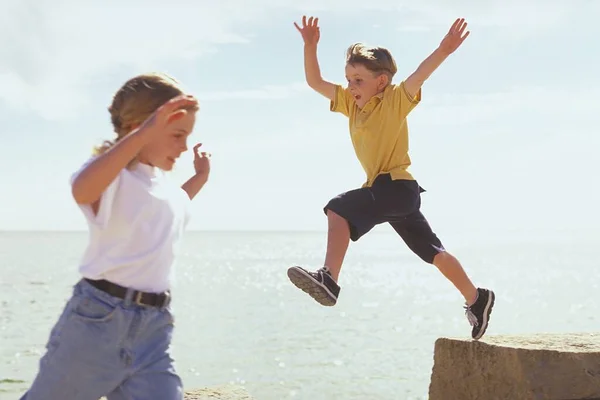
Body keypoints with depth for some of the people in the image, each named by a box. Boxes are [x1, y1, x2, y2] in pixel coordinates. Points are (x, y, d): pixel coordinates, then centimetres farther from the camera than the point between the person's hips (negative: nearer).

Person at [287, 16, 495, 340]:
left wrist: (443, 51, -40)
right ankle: (476, 299, 29)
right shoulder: (351, 102, 11)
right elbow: (315, 82, 11)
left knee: (338, 209, -27)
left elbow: (419, 76, -24)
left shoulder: (395, 100, -8)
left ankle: (329, 278, -37)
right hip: (385, 191, 9)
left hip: (398, 186, -9)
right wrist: (310, 46, -2)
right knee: (434, 254, 17)